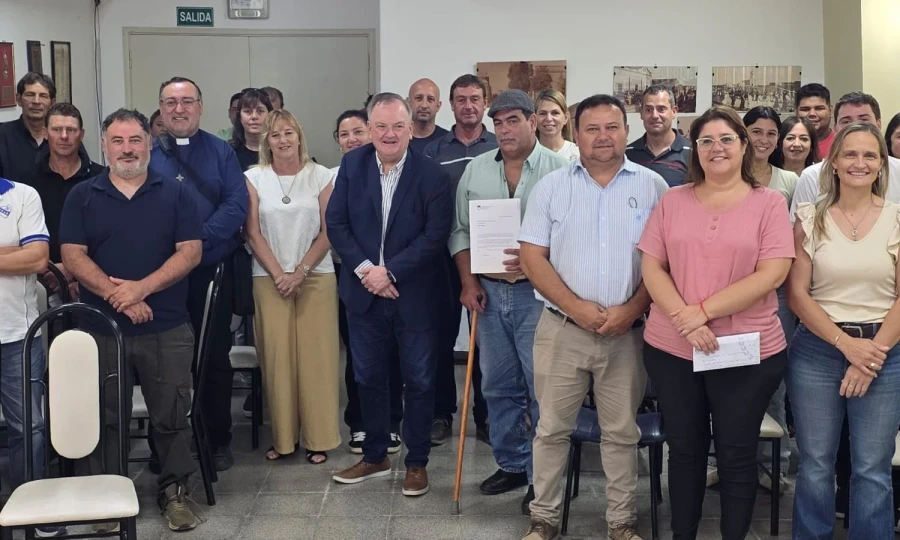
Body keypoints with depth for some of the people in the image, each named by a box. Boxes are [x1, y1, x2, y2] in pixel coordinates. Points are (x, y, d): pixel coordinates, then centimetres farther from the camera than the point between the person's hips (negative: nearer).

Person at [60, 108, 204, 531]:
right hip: (101, 326, 1)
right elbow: (73, 256, -2)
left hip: (167, 327, -1)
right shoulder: (82, 196, 6)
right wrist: (116, 296, -14)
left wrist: (142, 287, -15)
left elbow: (190, 251, -4)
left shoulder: (175, 193, 5)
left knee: (172, 415, 4)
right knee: (106, 417, 8)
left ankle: (174, 490, 18)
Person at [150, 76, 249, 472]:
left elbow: (236, 206, -6)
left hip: (213, 270, 0)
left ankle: (218, 441, 19)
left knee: (216, 357, 7)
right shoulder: (147, 154, 6)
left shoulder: (221, 152, 5)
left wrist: (199, 239, -18)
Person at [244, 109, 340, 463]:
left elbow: (328, 231, 0)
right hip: (270, 279, 1)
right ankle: (283, 437, 9)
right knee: (277, 356, -1)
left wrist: (301, 271, -9)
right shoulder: (254, 178, 4)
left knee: (315, 355, -1)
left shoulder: (320, 177, 3)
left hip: (316, 276, 0)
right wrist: (279, 275, -8)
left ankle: (318, 438, 7)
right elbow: (253, 234, 1)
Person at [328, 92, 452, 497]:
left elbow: (435, 236, -14)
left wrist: (390, 271, -19)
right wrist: (363, 268, -13)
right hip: (364, 293, 3)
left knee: (419, 381, 7)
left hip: (414, 294, -3)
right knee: (368, 378, 14)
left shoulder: (432, 174, -9)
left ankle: (417, 462, 22)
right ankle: (375, 456, 31)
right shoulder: (352, 165, 1)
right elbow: (336, 223, -1)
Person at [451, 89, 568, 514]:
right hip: (489, 291, 5)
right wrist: (468, 282, 2)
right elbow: (460, 231, 11)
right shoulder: (476, 169, 9)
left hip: (537, 292, -4)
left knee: (543, 387, -1)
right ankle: (511, 464, 28)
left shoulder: (560, 169, -5)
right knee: (499, 386, 13)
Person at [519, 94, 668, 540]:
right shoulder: (551, 186, 3)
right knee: (552, 428, 7)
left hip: (627, 331, 0)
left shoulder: (651, 185, 2)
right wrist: (577, 307, -12)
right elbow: (533, 257, -2)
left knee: (622, 432, 10)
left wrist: (632, 308, -13)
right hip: (561, 328, 0)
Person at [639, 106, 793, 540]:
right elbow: (651, 266, 0)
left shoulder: (769, 202, -2)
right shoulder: (673, 200, 6)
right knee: (684, 449, 15)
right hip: (670, 348, 2)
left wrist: (703, 310, -17)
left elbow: (772, 274, -11)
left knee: (737, 455, 9)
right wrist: (683, 318, -16)